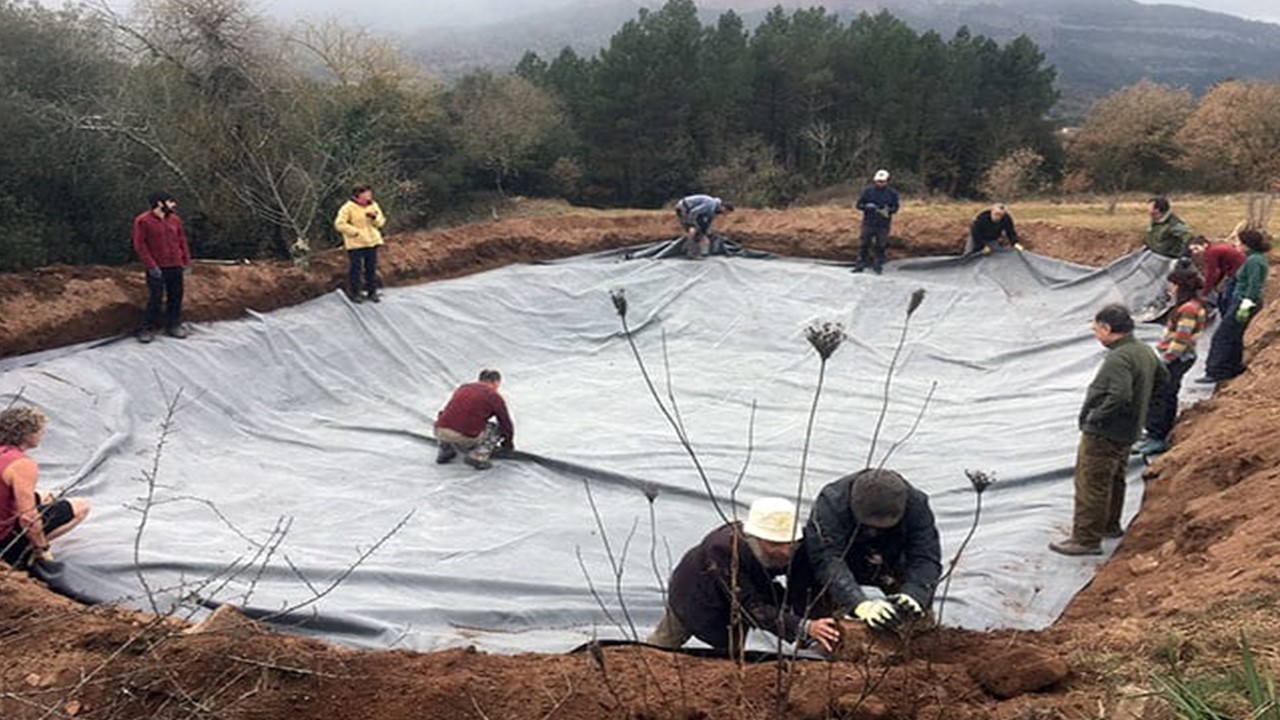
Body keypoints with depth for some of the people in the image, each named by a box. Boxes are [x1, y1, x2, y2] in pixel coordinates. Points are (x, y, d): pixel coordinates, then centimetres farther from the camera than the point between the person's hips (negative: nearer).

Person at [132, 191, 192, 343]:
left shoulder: (175, 220, 9)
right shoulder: (143, 221, -7)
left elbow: (182, 240, 14)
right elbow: (139, 245, -9)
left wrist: (187, 262, 7)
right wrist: (151, 265, -14)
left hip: (175, 266, 5)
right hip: (157, 268, -5)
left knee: (176, 297, 8)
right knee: (155, 298, -5)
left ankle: (173, 326, 19)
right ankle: (148, 329, 5)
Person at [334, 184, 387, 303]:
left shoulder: (373, 205, 6)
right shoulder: (348, 208, -10)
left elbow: (381, 222, 8)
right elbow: (339, 224, -15)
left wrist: (374, 217, -15)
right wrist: (355, 232, -17)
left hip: (372, 242, 5)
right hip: (355, 244, -5)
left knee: (371, 268, 10)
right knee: (355, 269, 1)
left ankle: (372, 291, 21)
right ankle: (354, 293, 13)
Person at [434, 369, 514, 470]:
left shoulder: (462, 388, 23)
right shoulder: (494, 396, 8)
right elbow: (506, 423, 16)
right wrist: (508, 445, 36)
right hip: (465, 437, -5)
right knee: (497, 431, 18)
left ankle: (446, 449, 25)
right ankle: (478, 456, -1)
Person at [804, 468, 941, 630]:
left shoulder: (916, 504, -29)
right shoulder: (831, 504, -38)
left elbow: (925, 558, -33)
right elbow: (827, 562, -47)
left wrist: (912, 595, -54)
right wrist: (860, 604, -61)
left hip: (892, 564, 2)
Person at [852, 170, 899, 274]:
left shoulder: (892, 193, 1)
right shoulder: (868, 191, 1)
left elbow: (895, 207, 5)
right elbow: (858, 204, 4)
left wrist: (888, 210, -17)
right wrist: (867, 206, -17)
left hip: (883, 225, 0)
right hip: (868, 223, 1)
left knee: (880, 246, 4)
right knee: (863, 244, 1)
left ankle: (878, 266, 15)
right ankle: (861, 264, 11)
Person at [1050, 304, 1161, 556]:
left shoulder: (1118, 358, -25)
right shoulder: (1146, 352, 6)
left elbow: (1119, 395, -34)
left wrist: (1095, 417, -21)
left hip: (1102, 434, -10)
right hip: (1128, 430, 10)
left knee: (1090, 486, -3)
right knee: (1114, 480, 24)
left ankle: (1086, 539, 2)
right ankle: (1110, 526, 40)